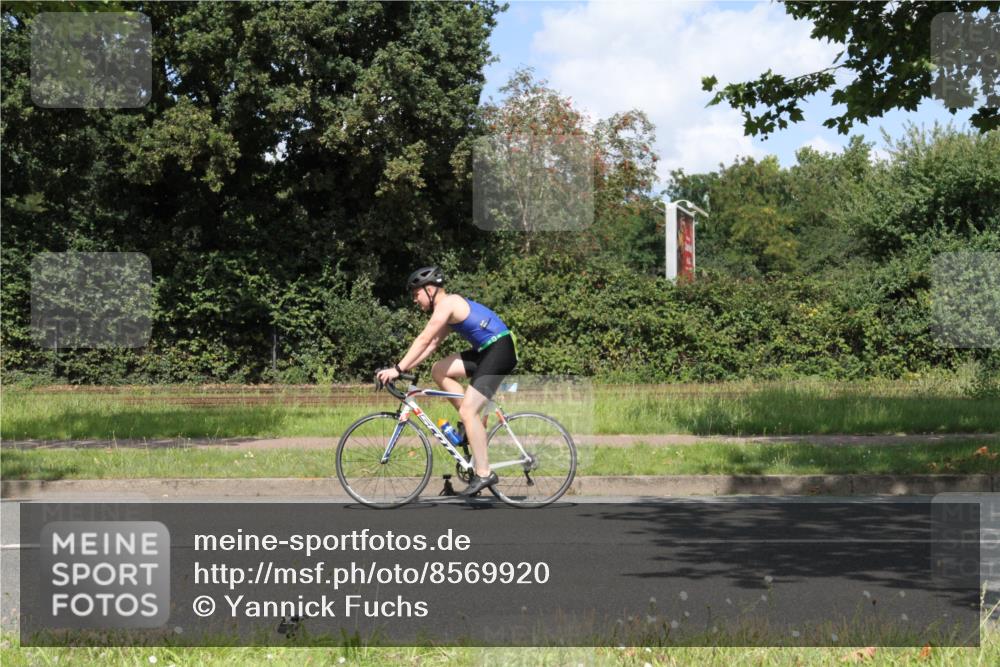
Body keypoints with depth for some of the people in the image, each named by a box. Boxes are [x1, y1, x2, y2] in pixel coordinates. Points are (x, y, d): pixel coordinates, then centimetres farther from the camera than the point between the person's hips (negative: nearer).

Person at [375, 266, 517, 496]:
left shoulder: (446, 304, -11)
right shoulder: (449, 307, 19)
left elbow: (424, 340, -17)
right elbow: (432, 344, 19)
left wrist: (398, 369, -17)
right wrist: (405, 368, 12)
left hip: (499, 350, -10)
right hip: (486, 351, 10)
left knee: (467, 411, -13)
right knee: (439, 371, 10)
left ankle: (484, 473, -11)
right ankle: (476, 422, 11)